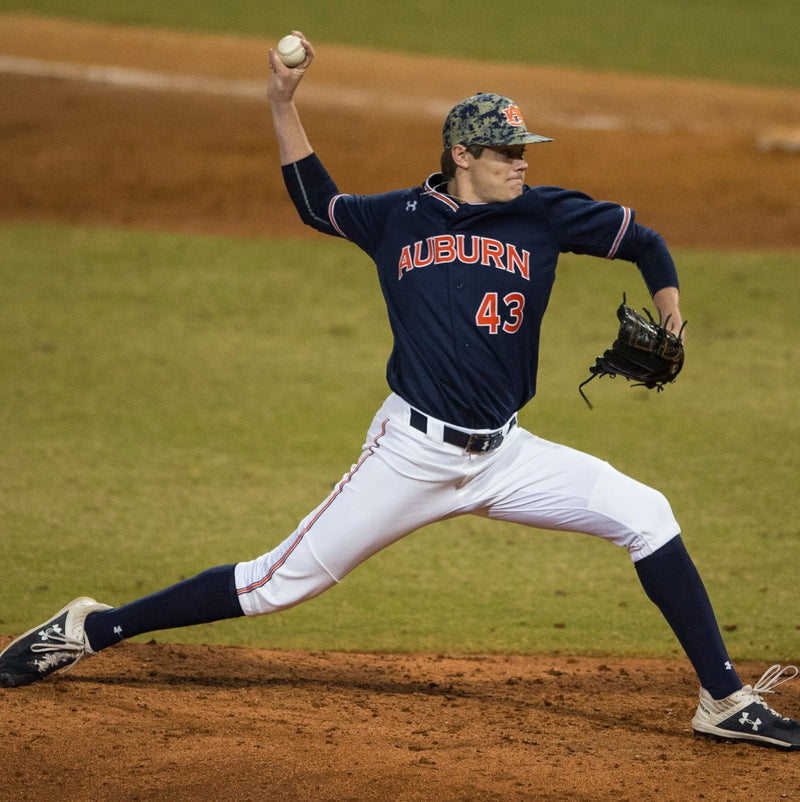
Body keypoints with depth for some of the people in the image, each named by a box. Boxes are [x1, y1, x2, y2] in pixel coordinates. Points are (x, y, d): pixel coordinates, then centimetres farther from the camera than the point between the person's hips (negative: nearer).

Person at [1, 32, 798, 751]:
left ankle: (723, 699, -7)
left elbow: (643, 241, 10)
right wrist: (283, 104, 13)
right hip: (411, 452, -2)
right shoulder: (401, 218, 5)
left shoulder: (544, 215, 3)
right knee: (281, 583, -2)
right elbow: (317, 203, 21)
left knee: (646, 515, -14)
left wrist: (668, 311, -8)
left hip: (505, 455, 2)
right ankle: (91, 628, 10)